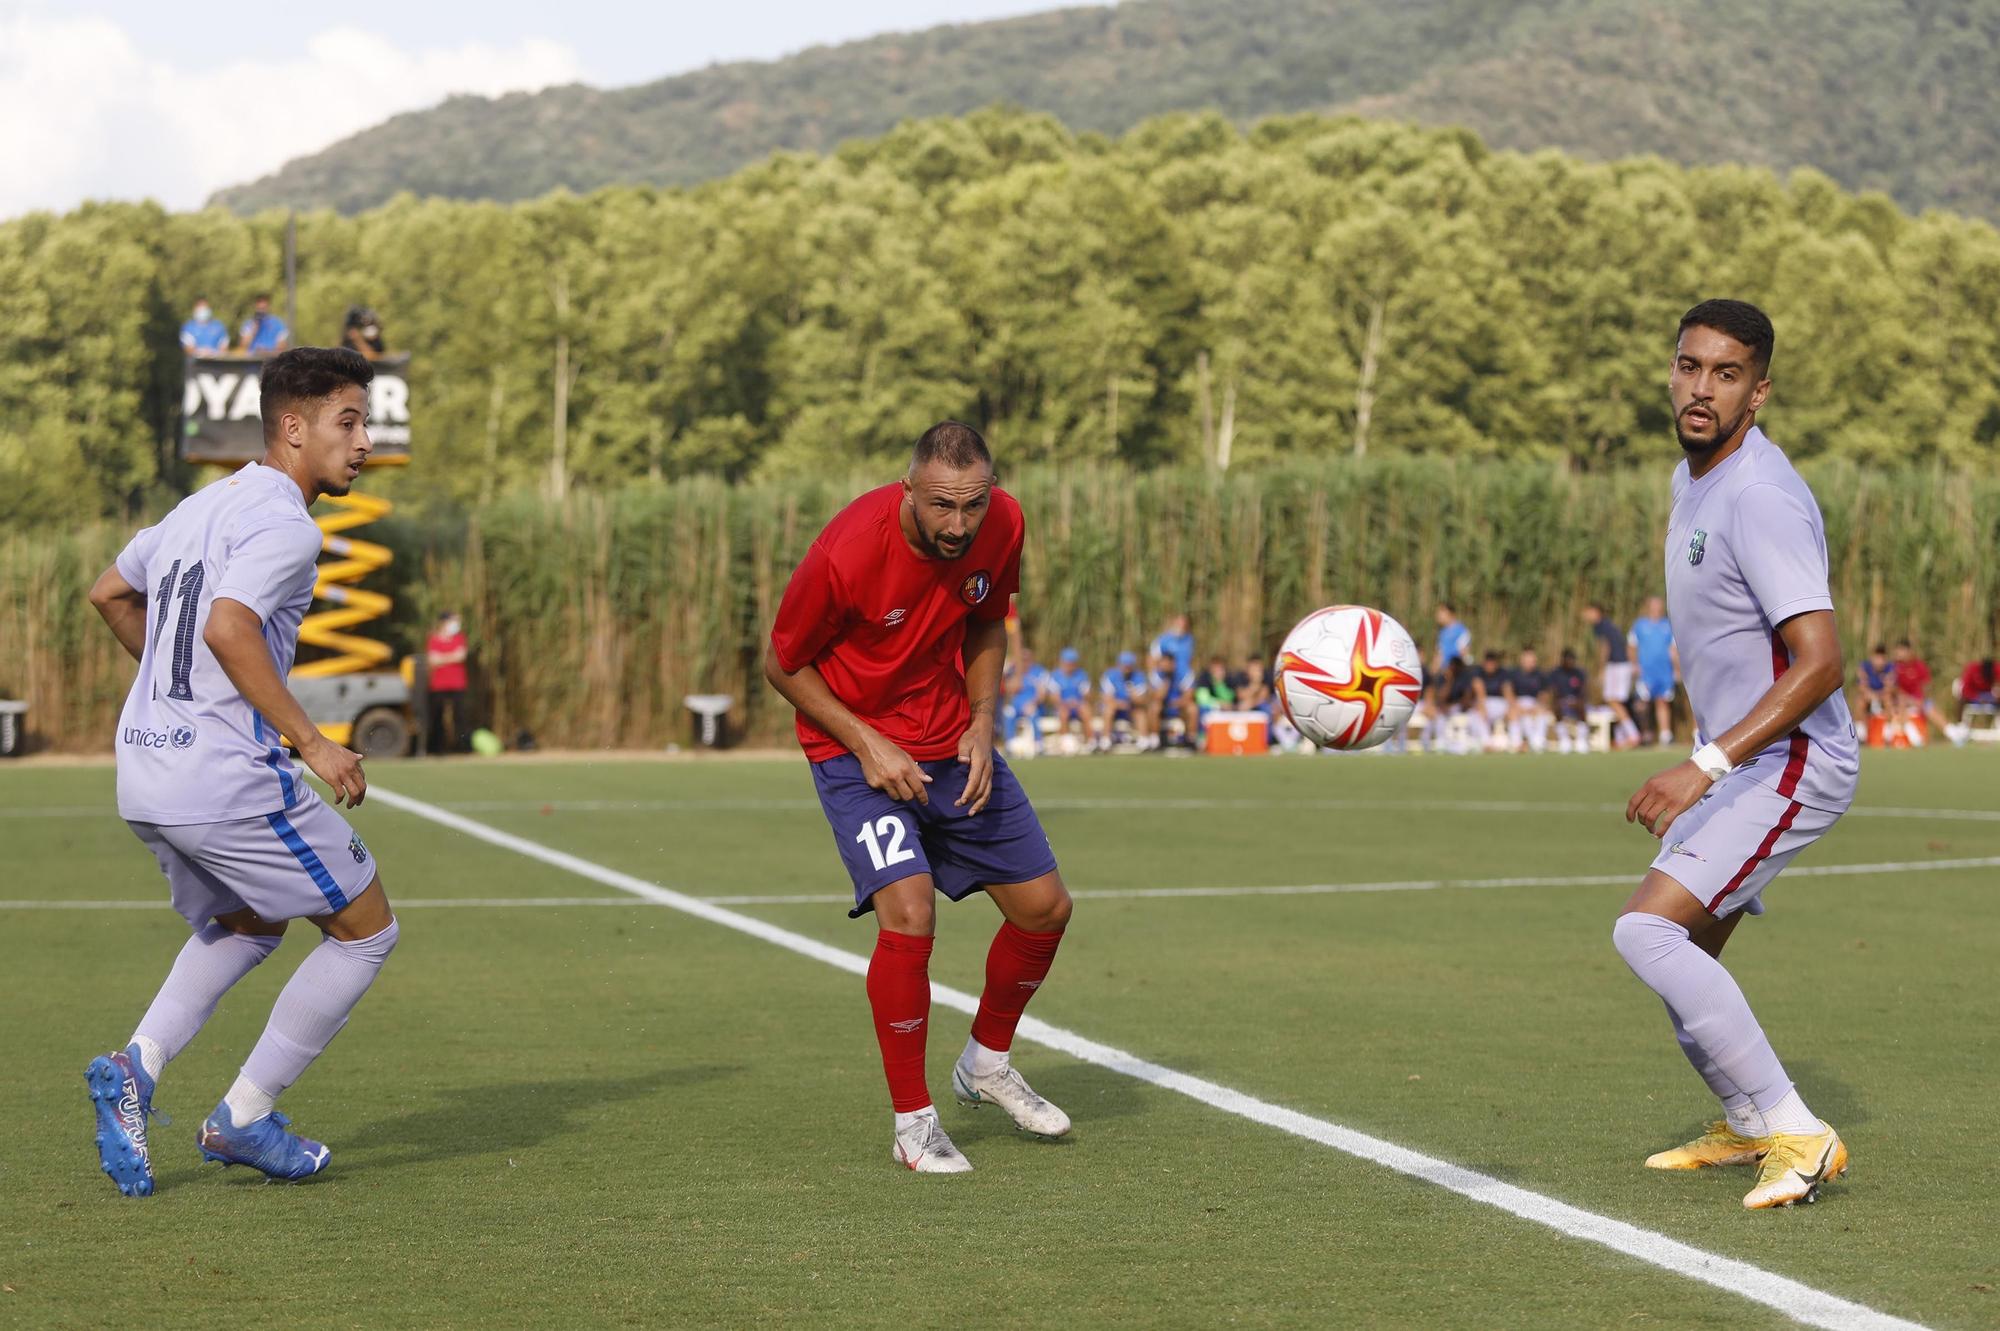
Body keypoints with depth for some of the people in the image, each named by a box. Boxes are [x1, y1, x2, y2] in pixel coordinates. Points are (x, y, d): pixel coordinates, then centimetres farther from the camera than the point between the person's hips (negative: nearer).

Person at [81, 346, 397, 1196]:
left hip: (146, 772, 9)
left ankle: (137, 1066, 8)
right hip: (226, 775, -9)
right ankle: (245, 1118, 7)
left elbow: (109, 594, 28)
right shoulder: (283, 524, -12)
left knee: (250, 925, 29)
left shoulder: (204, 505, 17)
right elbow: (228, 628, -27)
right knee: (365, 930, 6)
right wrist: (311, 744, -22)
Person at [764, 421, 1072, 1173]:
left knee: (1045, 908, 6)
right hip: (857, 749, -6)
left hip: (952, 743, 6)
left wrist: (982, 723, -6)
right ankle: (913, 1124, -7)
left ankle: (986, 1064, 32)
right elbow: (783, 666, -12)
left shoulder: (1002, 524, -12)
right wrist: (867, 746, -20)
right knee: (908, 915, -23)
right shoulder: (846, 553, -28)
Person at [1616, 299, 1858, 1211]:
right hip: (1733, 763, 10)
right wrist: (1700, 767, 29)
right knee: (1684, 953, 18)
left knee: (1647, 929, -22)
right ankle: (1747, 1126, 41)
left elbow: (1820, 662, -29)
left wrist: (1704, 768, -33)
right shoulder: (1692, 479, 10)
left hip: (1792, 764, -10)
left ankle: (1797, 1135, -17)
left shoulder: (1761, 499, -22)